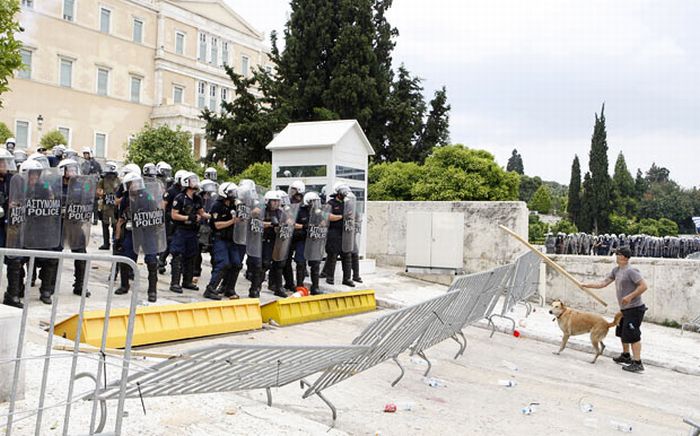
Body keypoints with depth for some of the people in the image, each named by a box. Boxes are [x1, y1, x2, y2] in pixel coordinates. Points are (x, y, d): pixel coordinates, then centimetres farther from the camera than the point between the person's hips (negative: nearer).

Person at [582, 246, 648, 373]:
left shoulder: (631, 271, -18)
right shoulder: (616, 270, 9)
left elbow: (643, 286, -22)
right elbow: (603, 283, 11)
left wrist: (630, 296, -26)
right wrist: (586, 285, 7)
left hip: (634, 309, -10)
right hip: (625, 309, 10)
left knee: (632, 335, -9)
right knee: (622, 332, 22)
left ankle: (637, 363, -4)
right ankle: (626, 355, 40)